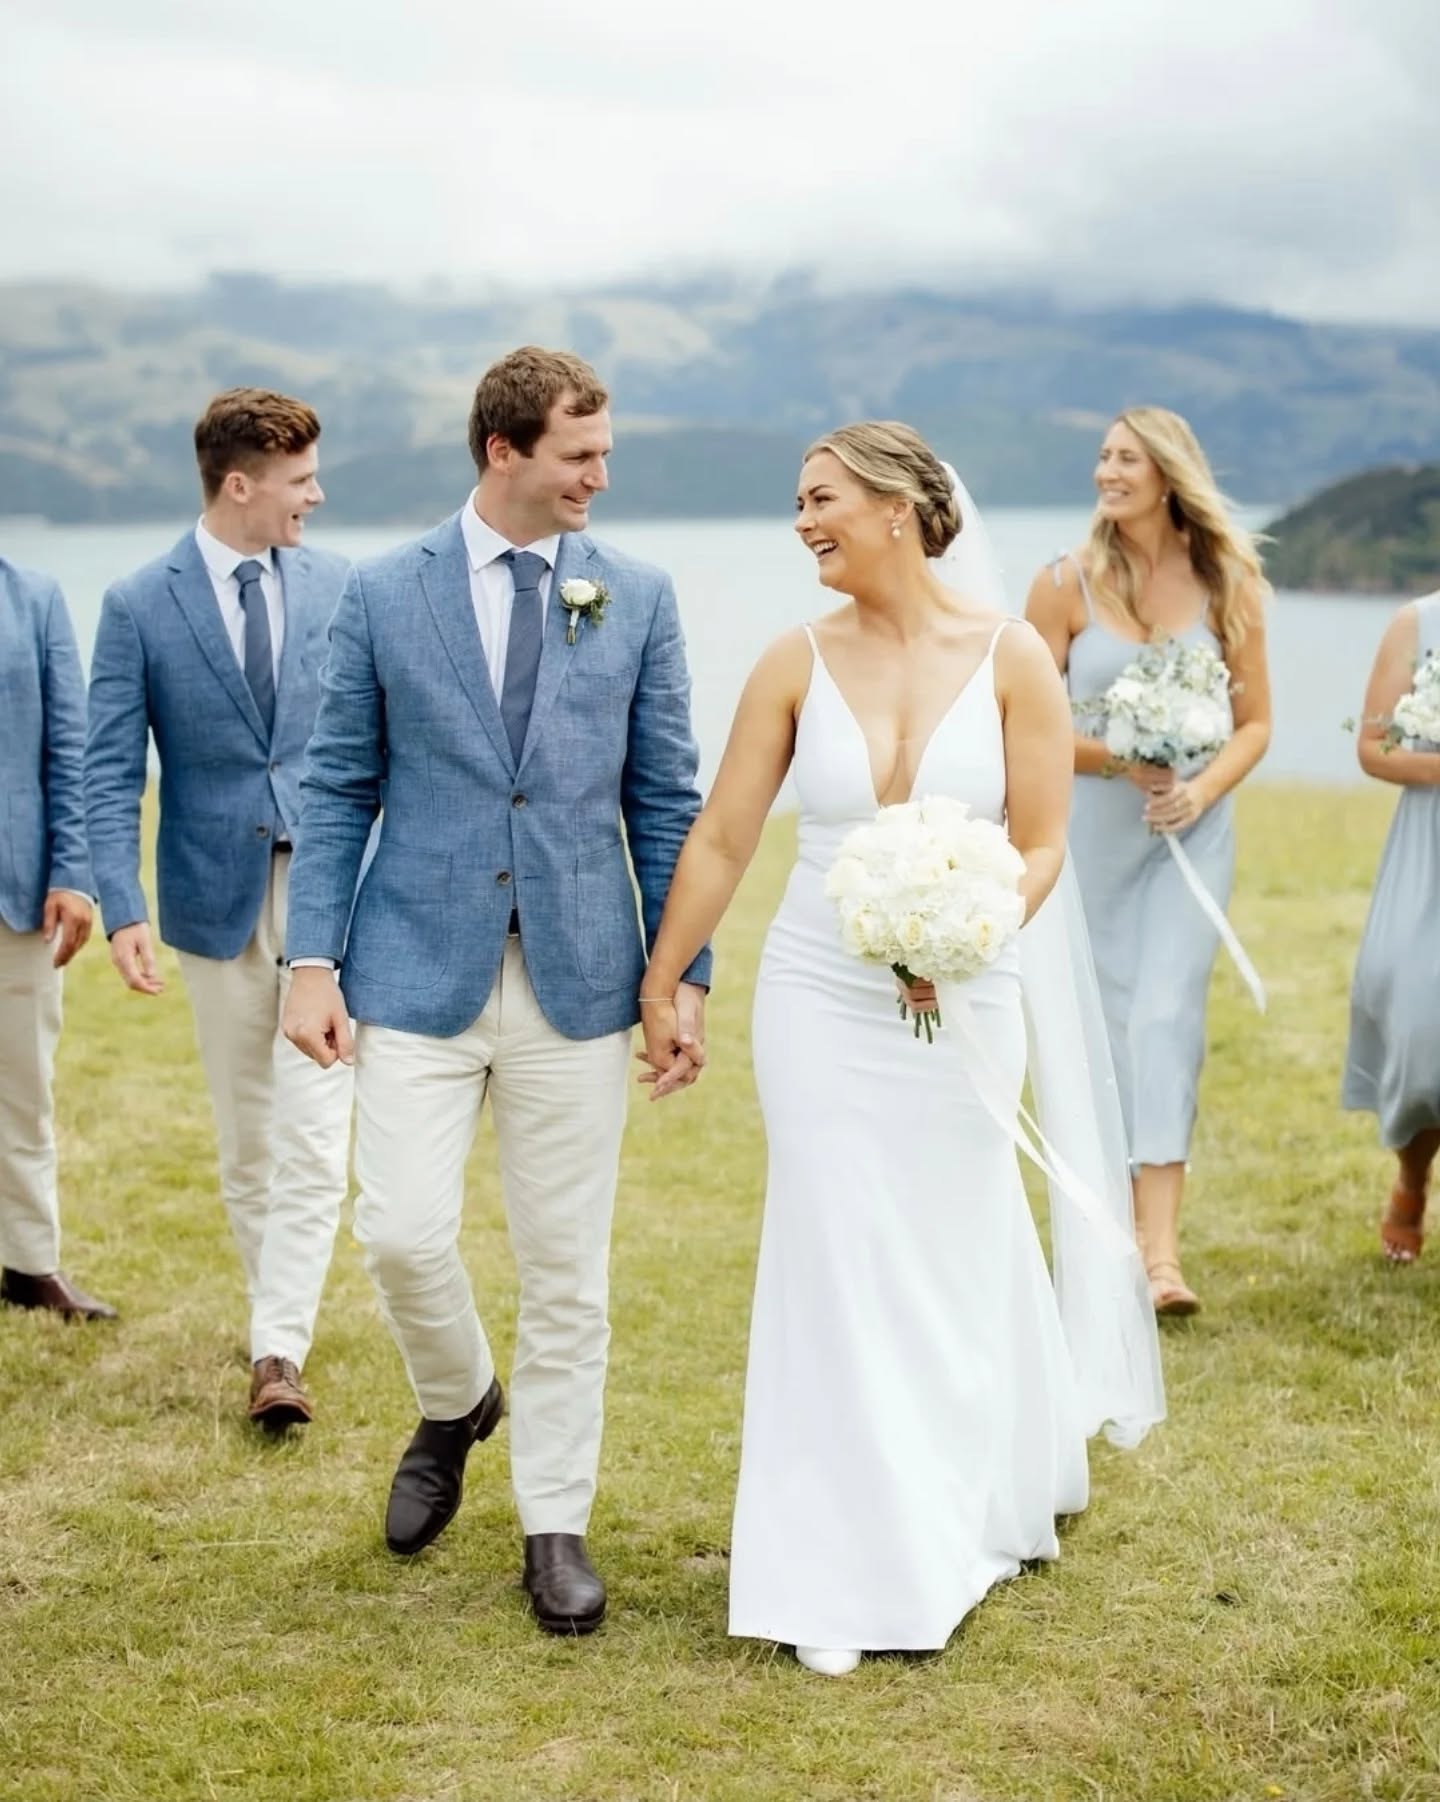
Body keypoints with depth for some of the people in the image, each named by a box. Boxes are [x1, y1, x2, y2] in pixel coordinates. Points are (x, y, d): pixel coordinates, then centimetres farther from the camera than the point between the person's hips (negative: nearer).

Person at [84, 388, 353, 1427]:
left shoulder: (340, 587, 2)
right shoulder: (139, 606, -3)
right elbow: (111, 773, -4)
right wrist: (123, 910, -15)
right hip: (216, 900, 0)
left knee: (312, 1136, -8)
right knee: (246, 1138, 13)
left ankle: (279, 1353, -6)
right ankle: (279, 1312, 30)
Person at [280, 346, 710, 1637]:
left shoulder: (638, 598, 3)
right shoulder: (383, 595, 1)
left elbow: (664, 801, 5)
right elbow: (340, 789, 3)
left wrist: (687, 975, 1)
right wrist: (313, 961, -4)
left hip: (579, 980, 1)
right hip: (418, 973, -1)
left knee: (568, 1267, 5)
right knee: (403, 1232, -7)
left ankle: (555, 1522, 20)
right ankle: (455, 1404, 26)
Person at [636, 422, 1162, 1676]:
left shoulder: (1011, 657, -6)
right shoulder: (798, 664, -2)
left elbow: (1043, 846, -5)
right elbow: (720, 840, 3)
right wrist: (661, 986, 6)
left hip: (963, 1008, -1)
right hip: (820, 1007, 1)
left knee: (961, 1258, 12)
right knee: (835, 1270, 1)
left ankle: (992, 1498, 38)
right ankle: (849, 1577, 12)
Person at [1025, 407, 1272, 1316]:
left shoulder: (1225, 585, -1)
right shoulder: (1067, 585, -4)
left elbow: (1256, 720, 4)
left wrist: (1202, 789, -14)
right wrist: (1121, 760, -17)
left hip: (1192, 830, 0)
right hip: (1091, 829, 1)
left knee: (1166, 1012, -12)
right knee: (1108, 1020, 7)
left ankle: (1161, 1250, -16)